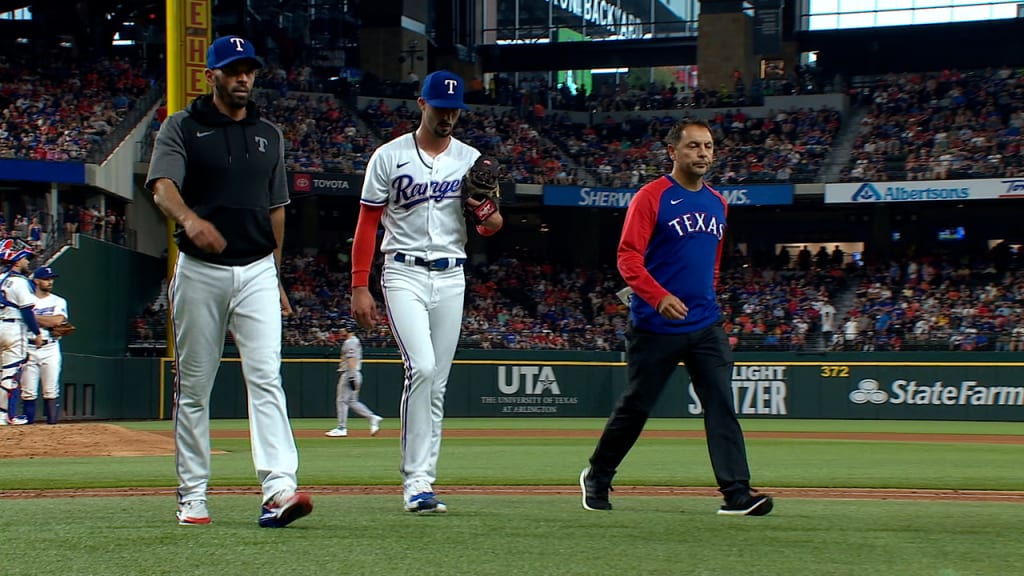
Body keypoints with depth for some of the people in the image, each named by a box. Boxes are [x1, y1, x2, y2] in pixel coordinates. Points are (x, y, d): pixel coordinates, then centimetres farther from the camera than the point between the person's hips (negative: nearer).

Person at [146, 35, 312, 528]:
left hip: (256, 271, 2)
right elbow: (162, 186, -16)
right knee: (193, 386, 5)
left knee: (265, 378, -12)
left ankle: (278, 490, -22)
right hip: (199, 271, -2)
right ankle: (193, 496, 13)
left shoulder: (269, 135, 14)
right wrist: (190, 219, -38)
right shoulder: (182, 128, 1)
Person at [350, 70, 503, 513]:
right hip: (404, 273, -4)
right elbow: (367, 223, 1)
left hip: (451, 277, 4)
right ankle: (415, 480, -17)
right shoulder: (389, 156, 0)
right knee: (422, 368, -20)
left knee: (437, 382, 4)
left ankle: (422, 481, 9)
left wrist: (491, 219, -14)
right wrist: (360, 288, -6)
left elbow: (489, 227, 11)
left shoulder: (471, 160, 10)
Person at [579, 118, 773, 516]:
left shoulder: (717, 204, 14)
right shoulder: (652, 197, -7)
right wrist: (659, 297, -27)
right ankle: (597, 478, 25)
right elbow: (628, 258, -15)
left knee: (722, 405, -7)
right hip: (655, 327, -5)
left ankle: (736, 492, -12)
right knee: (635, 407, 5)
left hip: (706, 326, 5)